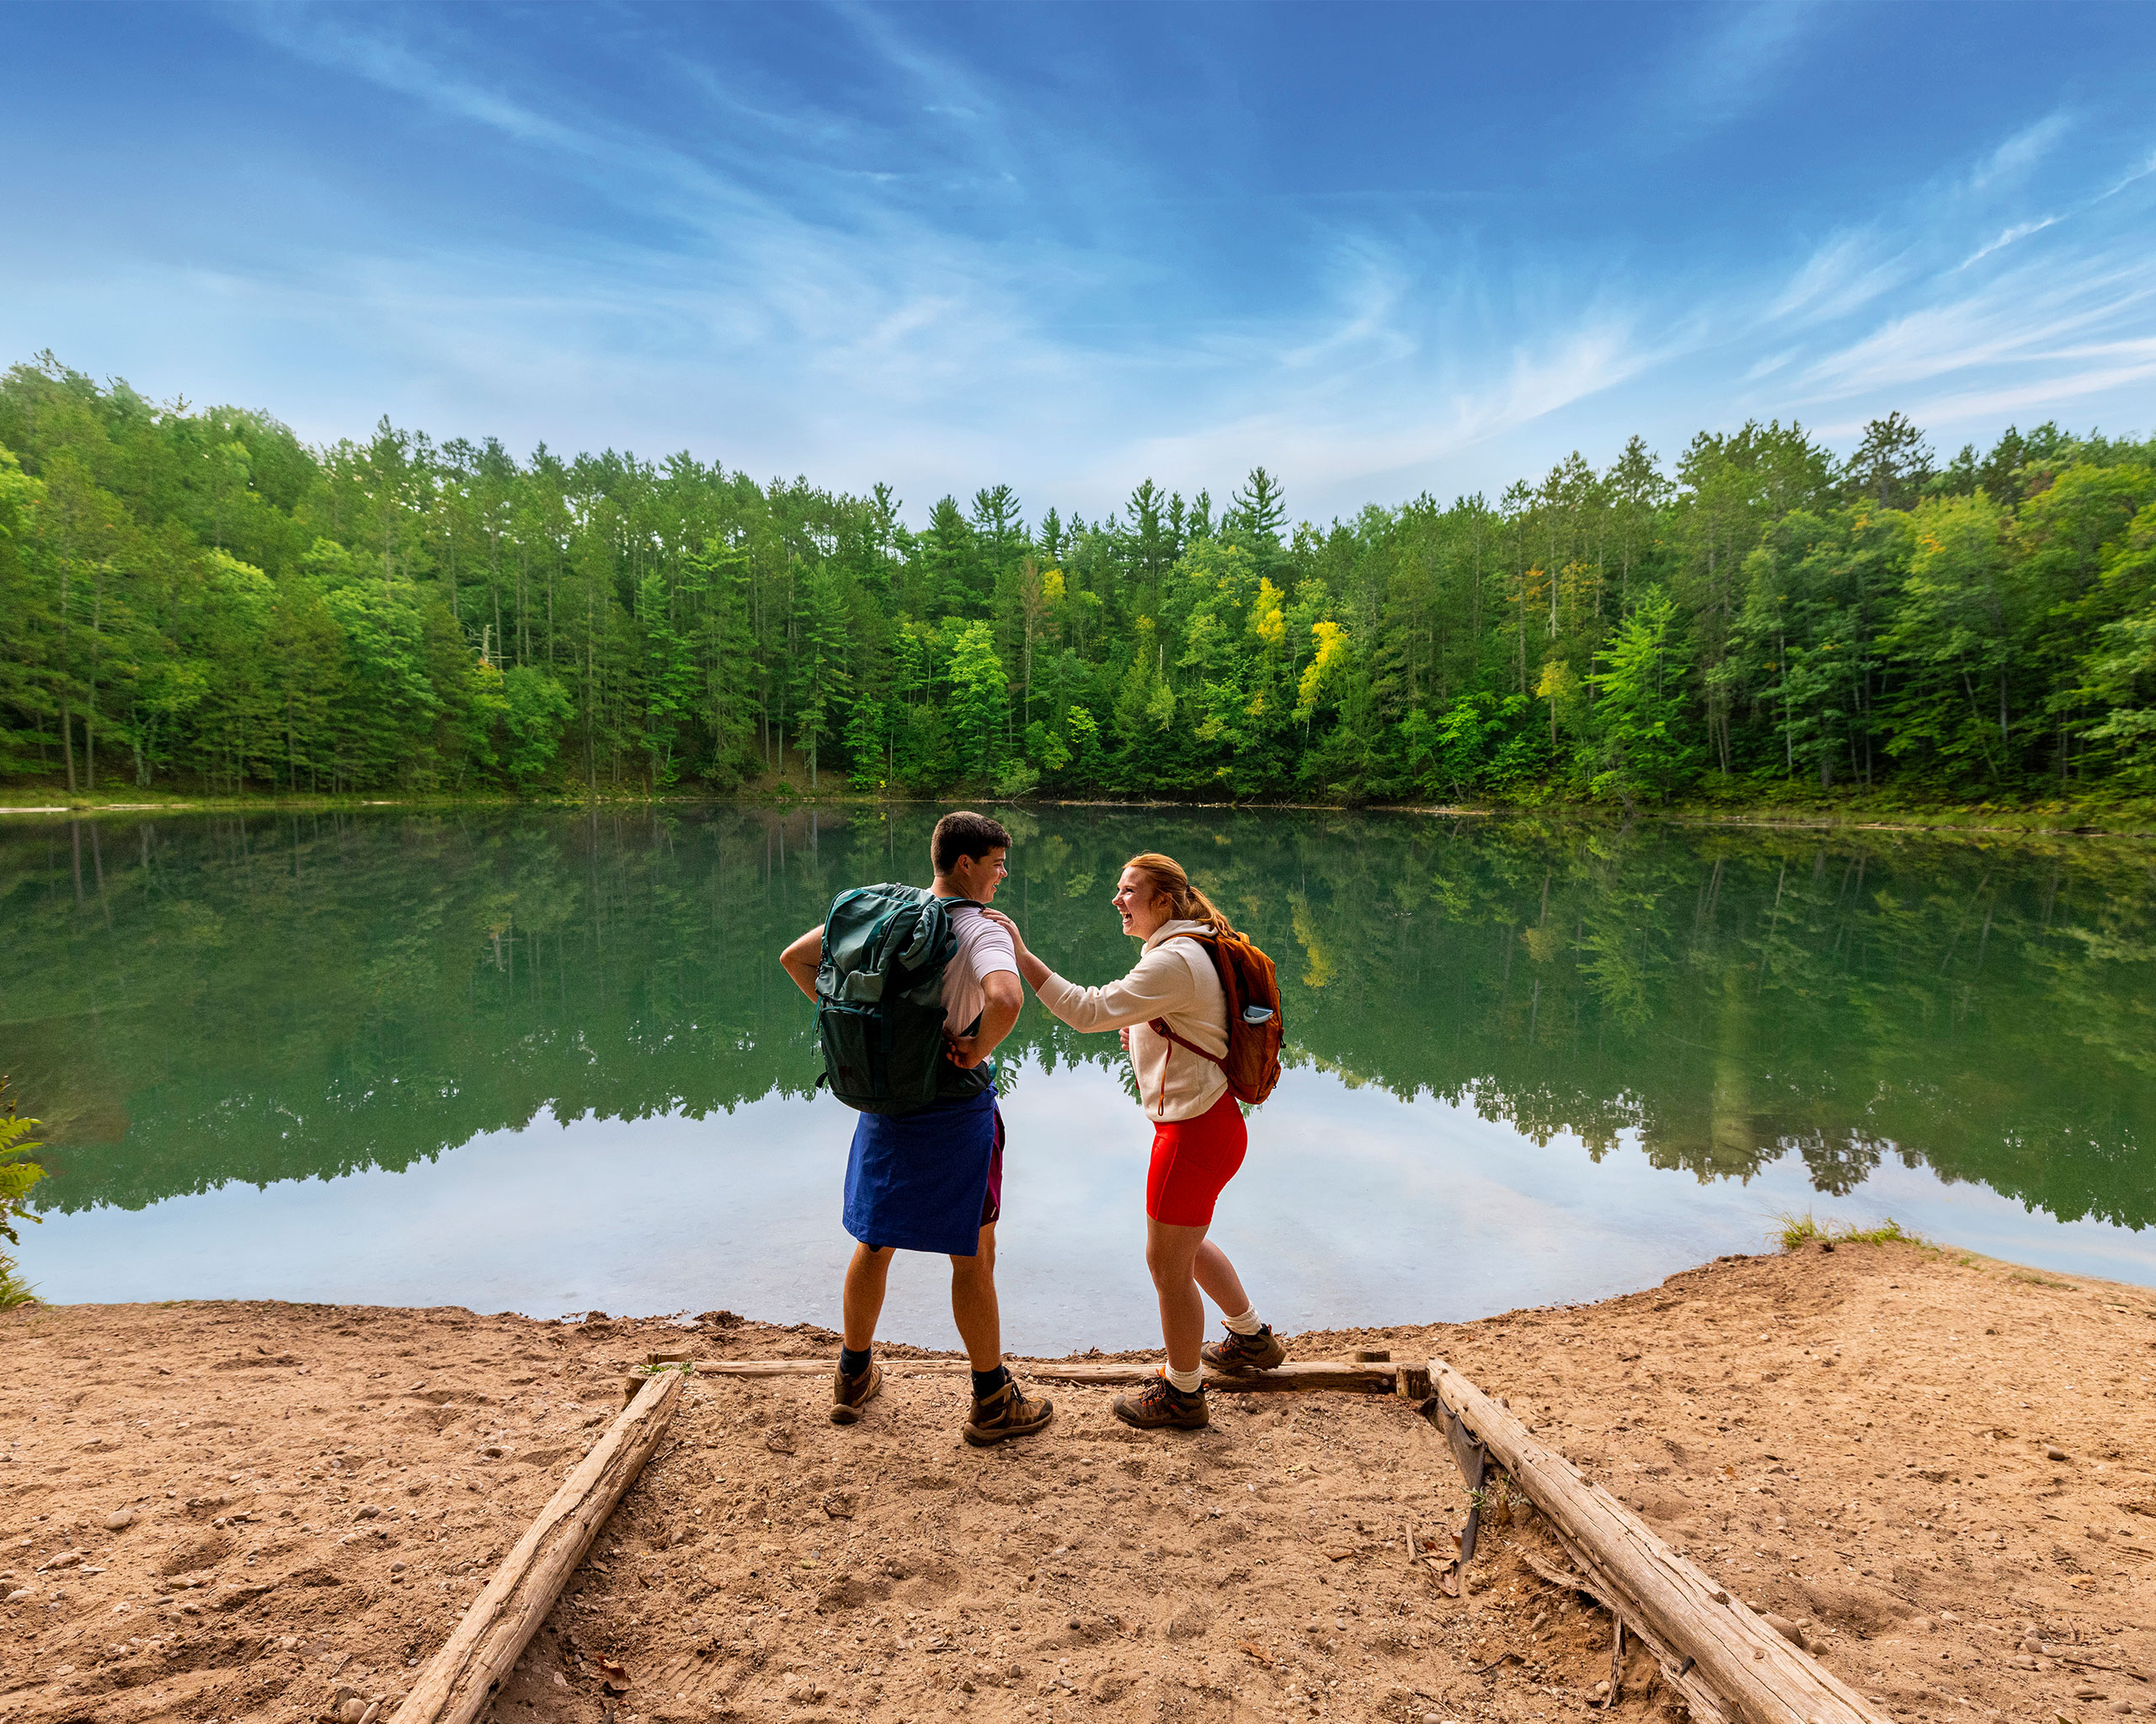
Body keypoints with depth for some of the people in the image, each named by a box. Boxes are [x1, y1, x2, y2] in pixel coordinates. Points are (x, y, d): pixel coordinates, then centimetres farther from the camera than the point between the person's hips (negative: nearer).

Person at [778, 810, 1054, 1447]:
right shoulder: (981, 931, -18)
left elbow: (795, 958, 6)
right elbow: (1005, 999, -38)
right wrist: (978, 1052, -20)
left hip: (884, 1101, 6)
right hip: (955, 1108, -6)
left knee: (874, 1242, 21)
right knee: (973, 1256, 9)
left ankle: (854, 1377, 37)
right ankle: (992, 1401, 23)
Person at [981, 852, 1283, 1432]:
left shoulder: (1173, 961, -22)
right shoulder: (1188, 950, 11)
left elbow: (1088, 1010, -28)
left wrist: (1021, 956, -27)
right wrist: (1143, 1032, 4)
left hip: (1195, 1130, -11)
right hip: (1209, 1119, 11)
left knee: (1167, 1263, 4)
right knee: (1185, 1243, 27)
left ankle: (1182, 1394, 23)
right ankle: (1252, 1339, 46)